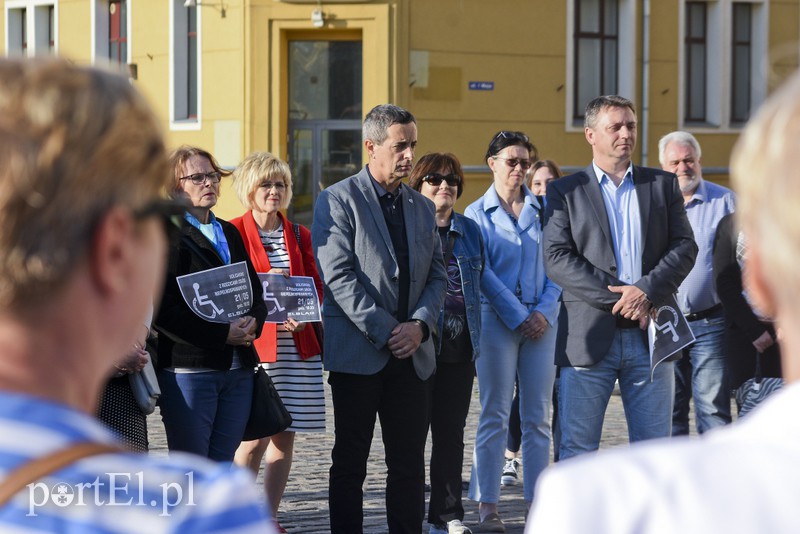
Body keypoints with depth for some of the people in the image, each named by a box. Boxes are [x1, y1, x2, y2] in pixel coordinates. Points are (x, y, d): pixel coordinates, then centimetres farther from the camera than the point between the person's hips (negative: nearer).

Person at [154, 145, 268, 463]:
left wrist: (252, 322, -5)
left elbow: (255, 292, 19)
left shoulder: (229, 233, 18)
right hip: (188, 369, -7)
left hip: (238, 371, 7)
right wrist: (222, 334, -17)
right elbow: (163, 311, -13)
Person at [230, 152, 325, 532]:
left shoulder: (299, 236, 13)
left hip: (296, 345, 5)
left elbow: (317, 285, 11)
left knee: (285, 436, 5)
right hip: (253, 344, -5)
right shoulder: (234, 233, -1)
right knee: (256, 437, -10)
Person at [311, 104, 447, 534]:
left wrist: (420, 324, -6)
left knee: (409, 464, 6)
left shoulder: (421, 207, 14)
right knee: (350, 463, 3)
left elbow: (436, 276, 12)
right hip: (357, 353, -5)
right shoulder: (338, 200, -4)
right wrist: (385, 332, -15)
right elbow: (338, 277, -11)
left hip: (412, 354, 5)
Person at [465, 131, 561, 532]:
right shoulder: (477, 213, 3)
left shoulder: (544, 209, 10)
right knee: (495, 416, -2)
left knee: (537, 416, 3)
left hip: (541, 320, 2)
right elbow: (483, 273, -4)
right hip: (496, 320, -2)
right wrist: (518, 317, -11)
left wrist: (545, 311, -7)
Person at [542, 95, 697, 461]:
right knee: (577, 449, -1)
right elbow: (557, 259, -5)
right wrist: (617, 299, -13)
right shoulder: (565, 191, 6)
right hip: (590, 337, -2)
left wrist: (646, 290, -13)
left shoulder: (663, 185, 13)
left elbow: (685, 248, 5)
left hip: (649, 336, 2)